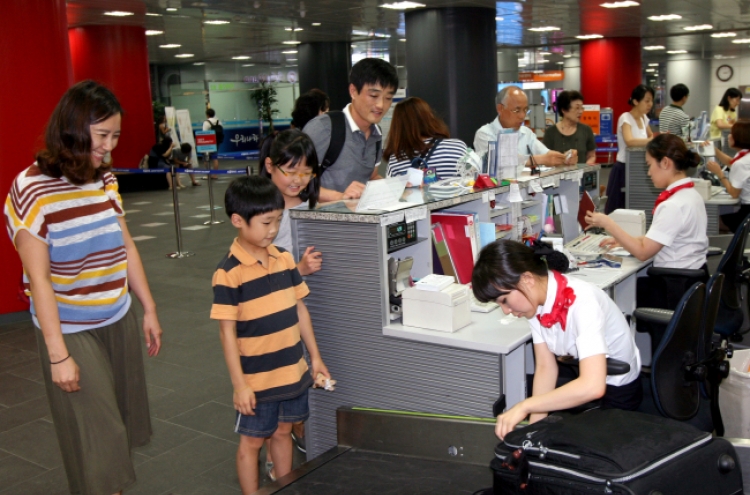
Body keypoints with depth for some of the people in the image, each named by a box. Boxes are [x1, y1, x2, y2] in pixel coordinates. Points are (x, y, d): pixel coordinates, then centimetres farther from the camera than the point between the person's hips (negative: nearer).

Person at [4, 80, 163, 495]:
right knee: (96, 438, 3)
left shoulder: (105, 180, 1)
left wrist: (149, 310, 13)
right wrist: (58, 354, -15)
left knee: (122, 424, 13)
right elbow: (38, 277, -16)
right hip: (71, 330, -5)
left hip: (119, 321, 6)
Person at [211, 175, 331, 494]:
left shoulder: (285, 259, 1)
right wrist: (239, 384, -15)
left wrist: (315, 357, 10)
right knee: (252, 441, 11)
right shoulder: (229, 273, -17)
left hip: (293, 372, 6)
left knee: (282, 432, 21)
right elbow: (228, 331, -15)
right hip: (257, 379, -5)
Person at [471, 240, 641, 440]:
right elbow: (546, 368, -9)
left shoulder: (581, 301, -33)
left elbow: (592, 386, -43)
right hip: (581, 378, 6)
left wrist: (525, 406, -39)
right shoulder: (537, 299, -13)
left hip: (615, 391, -6)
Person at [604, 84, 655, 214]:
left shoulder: (643, 118, 10)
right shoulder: (625, 118, -14)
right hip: (624, 168, -7)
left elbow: (651, 136, 26)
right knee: (619, 209, -3)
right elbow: (629, 141, -32)